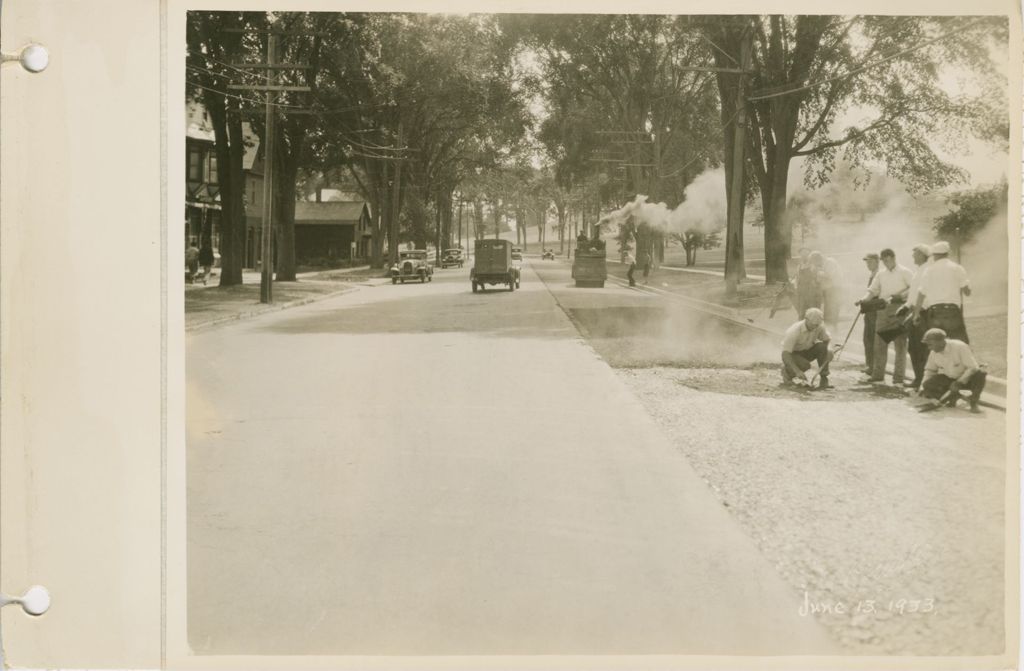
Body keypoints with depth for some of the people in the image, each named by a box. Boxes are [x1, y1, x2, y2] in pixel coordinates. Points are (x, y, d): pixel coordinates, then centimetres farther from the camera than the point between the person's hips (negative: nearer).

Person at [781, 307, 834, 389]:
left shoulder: (820, 327, -17)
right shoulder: (794, 331, -32)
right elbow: (785, 355, -35)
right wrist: (797, 371, -46)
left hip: (807, 350, 5)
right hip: (794, 354, -5)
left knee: (822, 347, -25)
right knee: (805, 365, -35)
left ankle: (824, 380, -16)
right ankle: (787, 371, -1)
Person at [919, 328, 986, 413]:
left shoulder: (960, 347, -24)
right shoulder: (934, 353, -7)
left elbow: (973, 368, -25)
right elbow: (930, 370, 10)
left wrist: (959, 382, -32)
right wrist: (923, 387, 0)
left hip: (965, 378, -5)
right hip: (948, 378, 5)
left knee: (979, 375, -38)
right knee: (928, 385, -22)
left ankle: (974, 403, -15)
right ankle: (953, 396, 5)